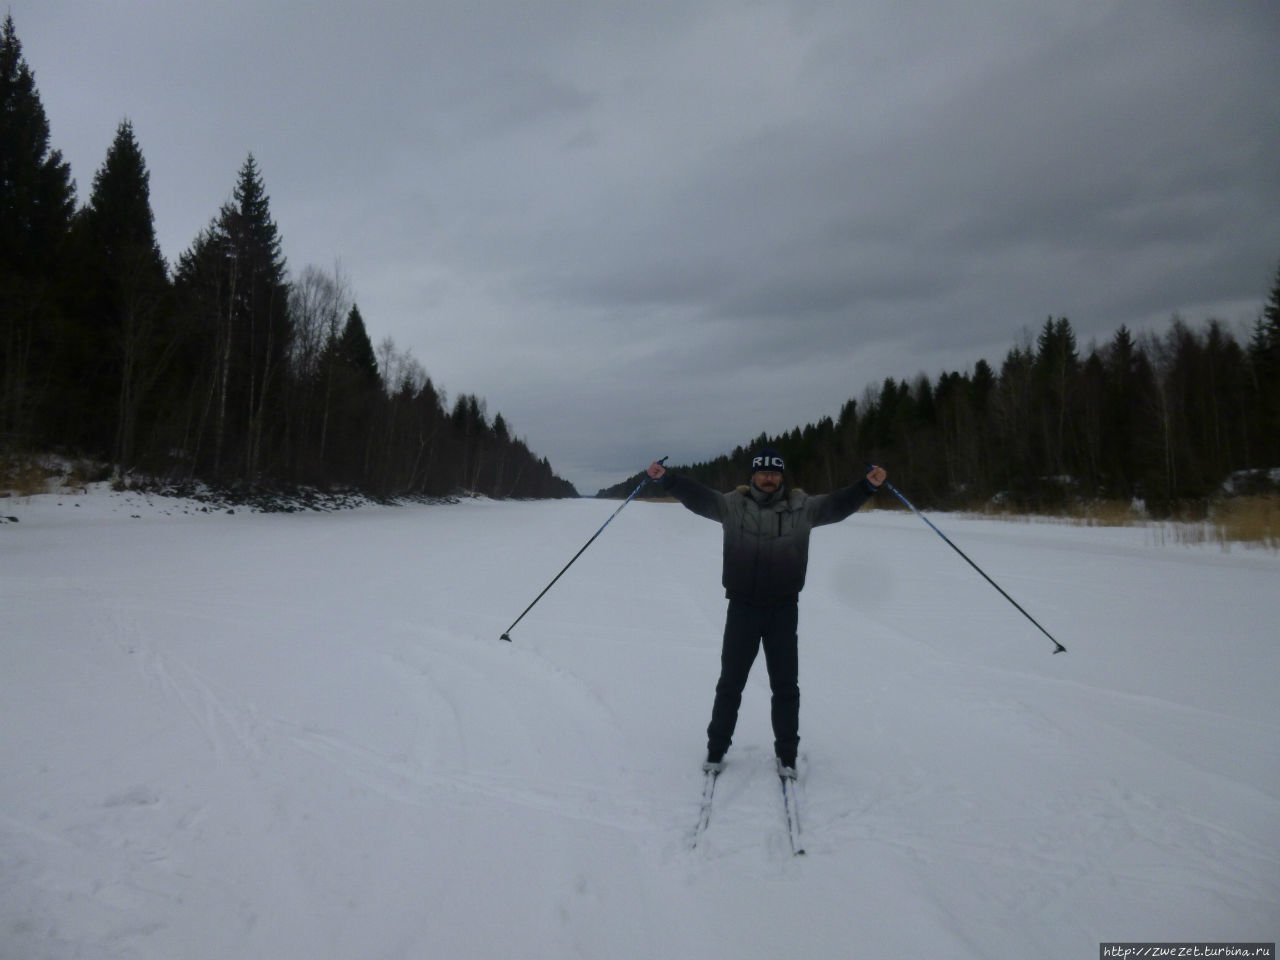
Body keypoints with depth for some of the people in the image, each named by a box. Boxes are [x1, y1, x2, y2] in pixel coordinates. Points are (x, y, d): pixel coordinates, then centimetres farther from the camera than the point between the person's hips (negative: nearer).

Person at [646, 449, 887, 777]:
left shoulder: (801, 507, 1)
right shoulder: (734, 505, -2)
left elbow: (836, 505, -6)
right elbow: (697, 496, -10)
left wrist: (868, 485, -21)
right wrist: (666, 478, -23)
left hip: (784, 610, 1)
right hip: (742, 607, -1)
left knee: (786, 687, 10)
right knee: (730, 683, 11)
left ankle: (786, 755, 26)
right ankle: (716, 749, 26)